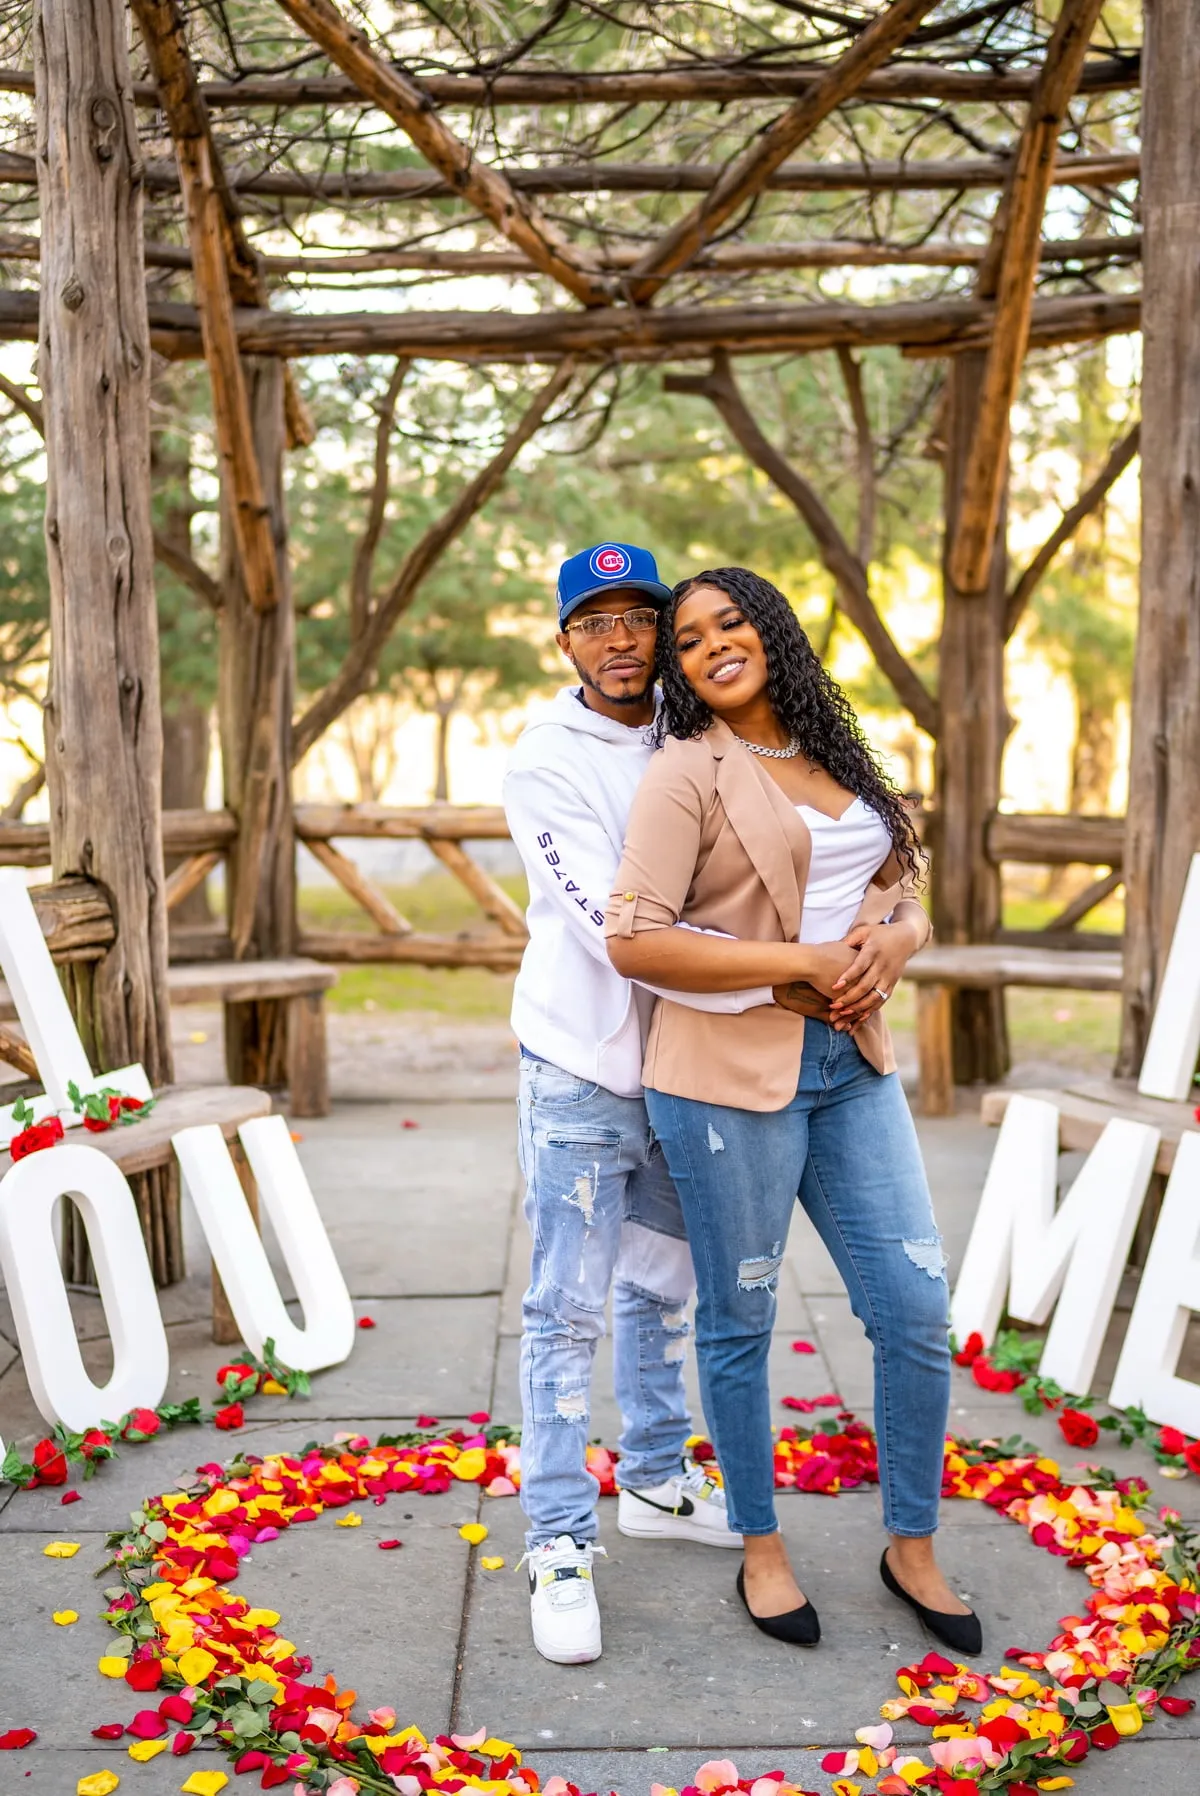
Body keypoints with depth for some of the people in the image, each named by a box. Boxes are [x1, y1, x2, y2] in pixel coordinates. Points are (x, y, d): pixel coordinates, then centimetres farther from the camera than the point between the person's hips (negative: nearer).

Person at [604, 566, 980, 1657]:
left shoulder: (839, 760, 13)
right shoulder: (688, 772, -6)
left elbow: (908, 903, 19)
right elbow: (634, 943, -16)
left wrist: (892, 940, -6)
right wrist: (801, 966, -16)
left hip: (854, 1067, 6)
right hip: (733, 1073, -5)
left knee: (918, 1313, 6)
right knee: (741, 1322, 9)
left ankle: (912, 1549, 27)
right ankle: (762, 1549, 30)